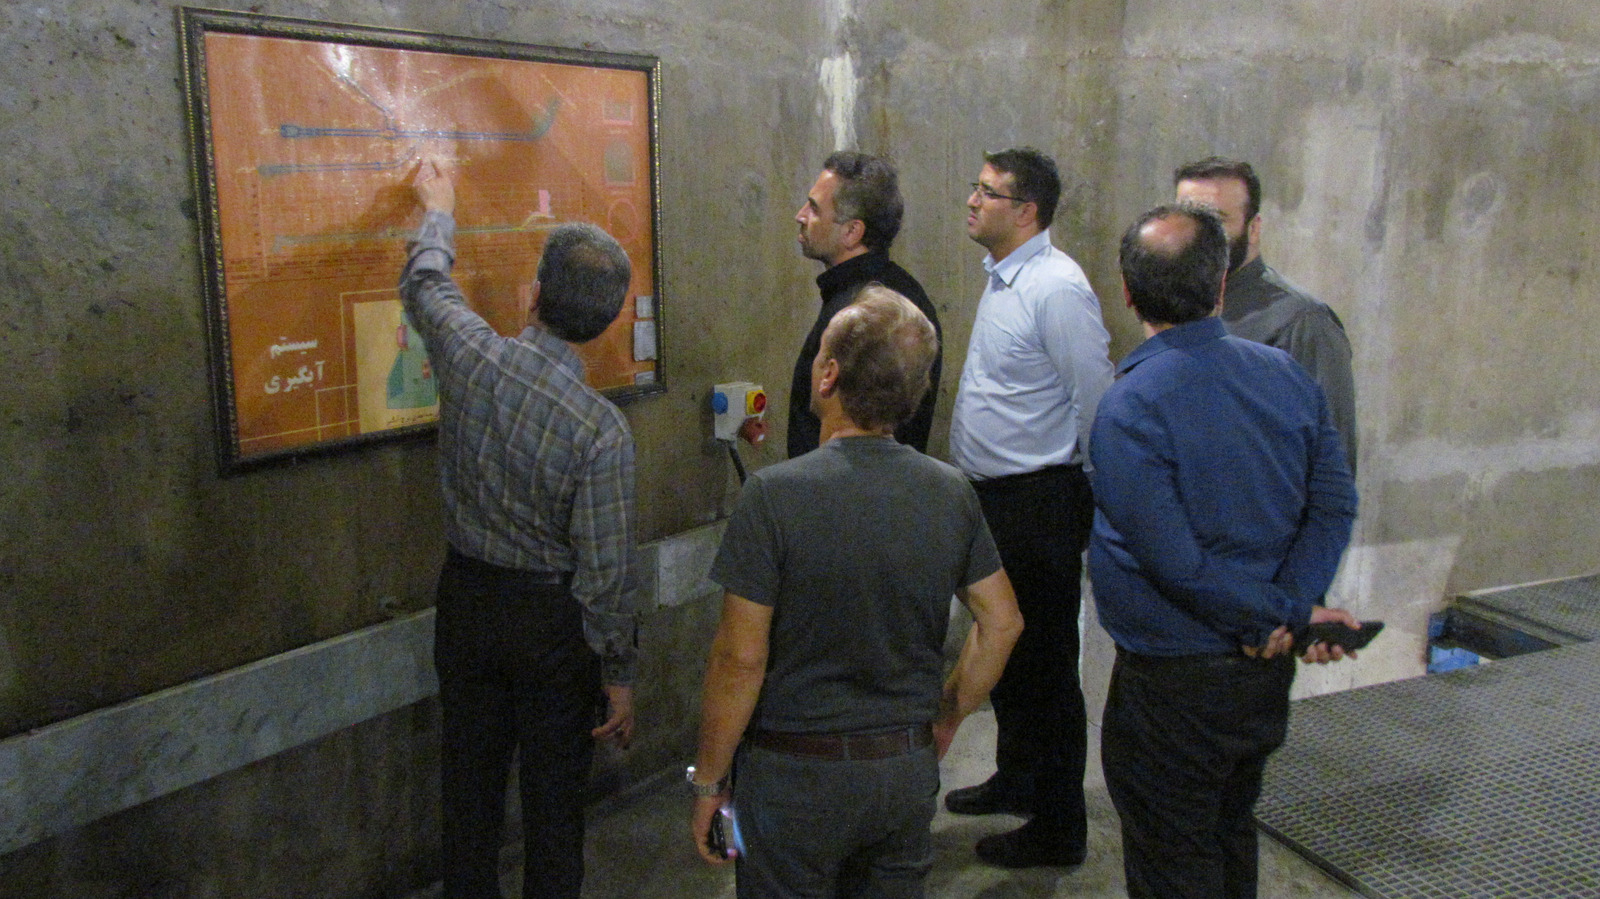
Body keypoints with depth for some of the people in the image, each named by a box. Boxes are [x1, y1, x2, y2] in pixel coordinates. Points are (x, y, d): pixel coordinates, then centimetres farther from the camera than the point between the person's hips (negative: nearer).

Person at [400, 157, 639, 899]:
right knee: (553, 793, 14)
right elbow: (605, 572, -19)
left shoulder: (468, 354, -15)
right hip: (551, 620, -4)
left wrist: (438, 212, 29)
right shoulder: (601, 429, -24)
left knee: (469, 781, 19)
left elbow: (424, 284, 10)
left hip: (466, 597, 4)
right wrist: (619, 675, -5)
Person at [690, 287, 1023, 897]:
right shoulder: (951, 491, -5)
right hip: (909, 767, 5)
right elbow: (1002, 623, 2)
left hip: (796, 777, -4)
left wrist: (708, 782, -6)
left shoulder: (774, 495, -20)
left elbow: (741, 657, -18)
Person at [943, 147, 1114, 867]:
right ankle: (1016, 779, 42)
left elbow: (1098, 402, -20)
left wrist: (1085, 502, -12)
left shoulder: (1057, 287, -19)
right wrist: (976, 480, 17)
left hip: (1039, 504, -10)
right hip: (992, 497, 10)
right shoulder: (1001, 280, 12)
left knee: (1045, 667, 3)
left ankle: (1057, 828, 18)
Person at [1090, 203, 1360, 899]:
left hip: (1174, 684, -6)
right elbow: (1334, 503, -3)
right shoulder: (1287, 376, -1)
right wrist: (1293, 606, -11)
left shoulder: (1129, 407, -22)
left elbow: (1175, 561, -24)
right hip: (1267, 674, 7)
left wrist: (1274, 618, -10)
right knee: (1231, 835, 27)